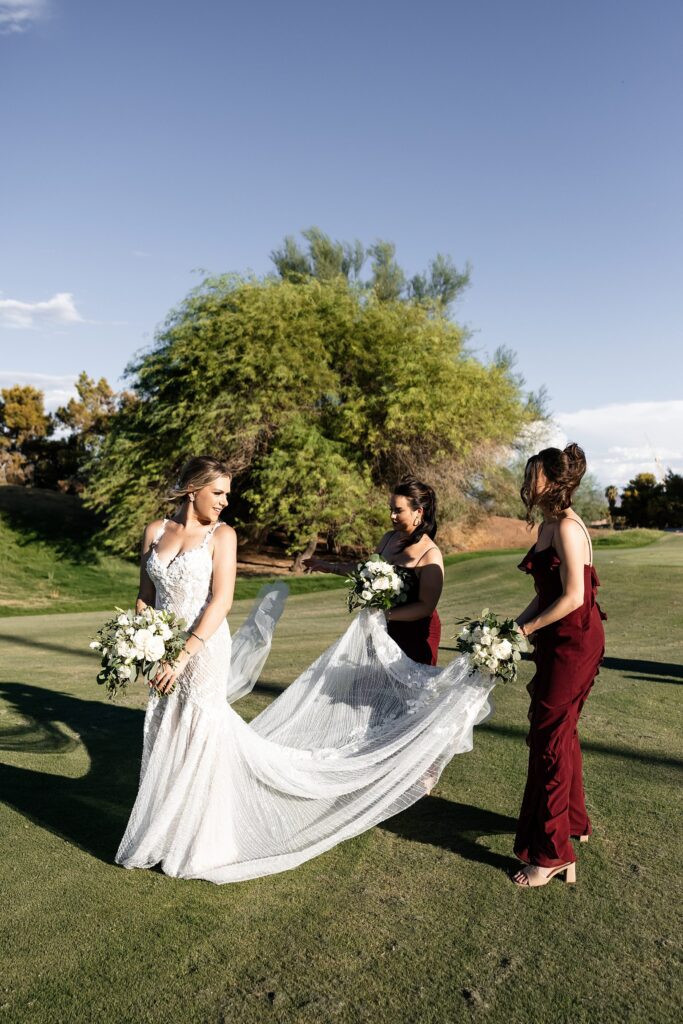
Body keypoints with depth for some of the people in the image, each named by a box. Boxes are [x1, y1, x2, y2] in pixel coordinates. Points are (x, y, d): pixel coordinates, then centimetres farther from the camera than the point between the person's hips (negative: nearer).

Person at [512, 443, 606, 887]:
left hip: (574, 642, -10)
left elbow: (572, 597, -22)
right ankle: (574, 821, 41)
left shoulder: (567, 527, -19)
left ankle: (552, 854, 12)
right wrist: (515, 625, 5)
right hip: (561, 641, 10)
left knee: (549, 737, -1)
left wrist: (527, 629, -14)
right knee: (560, 731, 21)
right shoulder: (548, 526, 10)